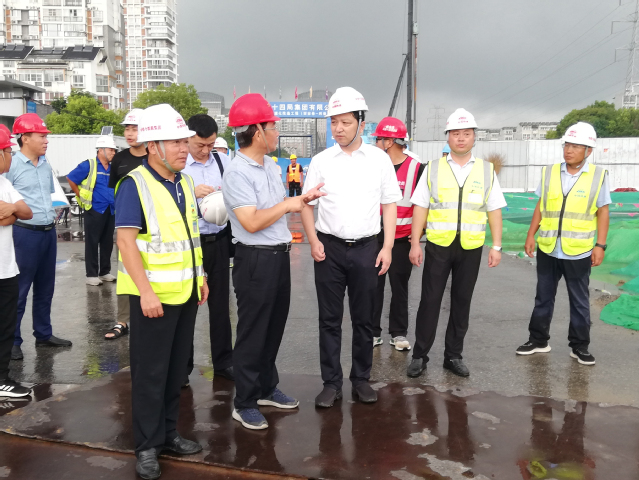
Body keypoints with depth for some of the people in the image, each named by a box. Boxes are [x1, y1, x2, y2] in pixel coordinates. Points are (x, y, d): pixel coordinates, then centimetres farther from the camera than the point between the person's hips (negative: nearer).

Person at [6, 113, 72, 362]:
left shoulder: (46, 165, 10)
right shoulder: (11, 165, -12)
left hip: (48, 232, 7)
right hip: (25, 233, -7)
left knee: (45, 288, 15)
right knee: (19, 290, 1)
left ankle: (43, 334, 28)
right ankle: (12, 341, 12)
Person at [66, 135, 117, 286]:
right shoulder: (89, 165, -7)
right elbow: (71, 179, -3)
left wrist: (114, 200, 10)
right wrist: (81, 197, -2)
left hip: (110, 211, 6)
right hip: (94, 210, -6)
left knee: (107, 243, 12)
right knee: (92, 243, 0)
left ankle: (105, 272, 22)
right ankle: (91, 275, 6)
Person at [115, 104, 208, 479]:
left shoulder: (185, 182, 9)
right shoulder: (135, 184, -13)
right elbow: (126, 240, -18)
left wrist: (200, 277, 14)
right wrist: (146, 292, -23)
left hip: (187, 291, 7)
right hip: (153, 294, -7)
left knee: (177, 367, 15)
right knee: (150, 371, 4)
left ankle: (168, 433, 30)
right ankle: (147, 446, 18)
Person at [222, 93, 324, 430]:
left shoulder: (270, 165, 11)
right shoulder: (237, 173, -18)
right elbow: (252, 222, -24)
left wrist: (302, 200, 11)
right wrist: (287, 204, -16)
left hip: (279, 256, 9)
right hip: (255, 260, -9)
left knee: (274, 328, 18)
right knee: (253, 333, 2)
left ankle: (267, 389, 35)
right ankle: (244, 403, 18)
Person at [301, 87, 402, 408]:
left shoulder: (379, 159, 3)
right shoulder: (321, 161, 3)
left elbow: (390, 205, 5)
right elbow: (307, 204, 6)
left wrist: (387, 247, -3)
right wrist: (313, 241, -7)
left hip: (366, 249, 0)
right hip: (329, 248, 0)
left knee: (364, 319, 9)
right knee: (329, 319, 6)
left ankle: (361, 379, 24)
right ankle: (331, 383, 18)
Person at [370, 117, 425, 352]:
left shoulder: (417, 168, -6)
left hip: (402, 238, -2)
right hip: (374, 237, 2)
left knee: (399, 286, 8)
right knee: (373, 285, 6)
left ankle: (399, 333, 20)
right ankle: (373, 332, 18)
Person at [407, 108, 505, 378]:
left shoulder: (486, 170, 6)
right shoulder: (433, 169, 3)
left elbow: (494, 211, 6)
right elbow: (420, 208, 1)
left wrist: (497, 246, 1)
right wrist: (415, 244, -4)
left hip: (471, 248, 2)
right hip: (438, 246, -1)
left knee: (462, 302, 10)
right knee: (429, 301, 2)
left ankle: (453, 356, 23)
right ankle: (419, 356, 14)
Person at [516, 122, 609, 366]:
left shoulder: (598, 175, -5)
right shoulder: (549, 172, 2)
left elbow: (603, 212, -1)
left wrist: (600, 245, -6)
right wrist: (531, 235, 3)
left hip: (579, 252, -2)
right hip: (547, 249, 3)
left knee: (580, 301, 10)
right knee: (543, 297, 13)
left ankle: (580, 346, 23)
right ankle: (538, 340, 27)